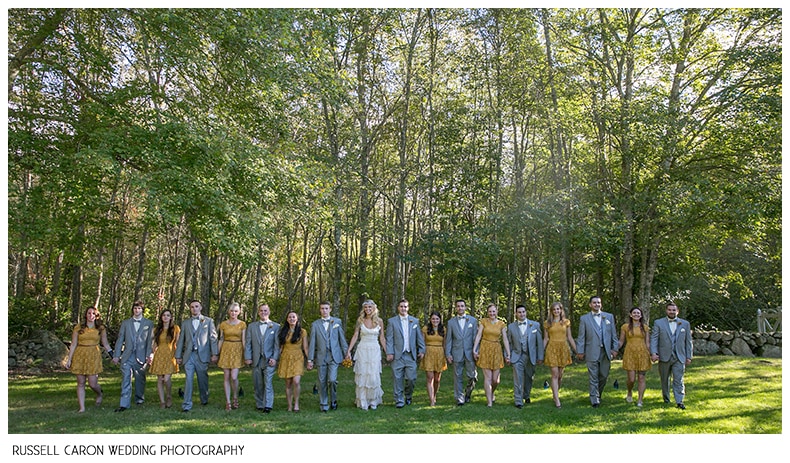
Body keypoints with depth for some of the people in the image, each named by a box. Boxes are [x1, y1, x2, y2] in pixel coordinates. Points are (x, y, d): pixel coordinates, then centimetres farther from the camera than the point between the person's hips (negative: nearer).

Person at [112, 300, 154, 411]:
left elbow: (150, 341, 3)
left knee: (140, 379, 9)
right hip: (127, 356, 1)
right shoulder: (125, 323, 11)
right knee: (125, 379, -6)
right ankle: (124, 404, -6)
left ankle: (139, 398, 29)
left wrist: (148, 356, -5)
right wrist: (116, 355, 2)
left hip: (141, 356, -1)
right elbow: (120, 340, 8)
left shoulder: (149, 323, 6)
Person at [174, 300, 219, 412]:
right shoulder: (185, 323, 14)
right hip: (189, 355, 1)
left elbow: (213, 338, 3)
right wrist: (178, 355, 7)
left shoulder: (208, 321, 8)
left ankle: (204, 400, 25)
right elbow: (181, 340, 13)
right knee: (188, 379, -7)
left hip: (202, 355, -1)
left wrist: (214, 353, -4)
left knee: (203, 379, 7)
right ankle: (187, 404, -6)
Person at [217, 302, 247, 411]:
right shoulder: (223, 324, 5)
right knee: (226, 377, 2)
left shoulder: (242, 324, 1)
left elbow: (243, 340, 2)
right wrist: (217, 353, 5)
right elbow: (220, 340, 9)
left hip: (237, 350, -2)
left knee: (234, 377, -10)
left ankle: (235, 398, 13)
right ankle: (228, 402, 10)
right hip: (226, 350, 2)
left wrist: (246, 354, -3)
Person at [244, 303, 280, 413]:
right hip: (256, 360, 3)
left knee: (268, 382, -12)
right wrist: (247, 357, -1)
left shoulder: (276, 326, 5)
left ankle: (268, 406, -12)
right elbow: (248, 343, 8)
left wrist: (275, 358, -8)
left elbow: (277, 344, 1)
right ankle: (259, 404, 16)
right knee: (257, 384, 6)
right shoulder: (252, 326, 12)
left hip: (269, 360, -3)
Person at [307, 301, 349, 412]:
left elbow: (342, 339, 8)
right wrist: (310, 359, 1)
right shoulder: (315, 324, 6)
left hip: (334, 356, -1)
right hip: (321, 357, 1)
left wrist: (346, 353, 4)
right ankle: (323, 405, 18)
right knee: (322, 382, 4)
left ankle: (333, 401, 11)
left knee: (332, 380, -12)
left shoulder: (337, 322, 7)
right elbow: (312, 343, 5)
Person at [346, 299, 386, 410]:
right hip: (362, 350, 0)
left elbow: (382, 338, 8)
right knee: (362, 376, 1)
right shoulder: (360, 320, 2)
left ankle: (373, 401, 16)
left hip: (375, 350, 0)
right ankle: (363, 402, 12)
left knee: (374, 376, -2)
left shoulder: (379, 321, 2)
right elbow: (355, 336, 2)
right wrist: (349, 350, -4)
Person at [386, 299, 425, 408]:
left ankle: (408, 395, 27)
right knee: (398, 379, -1)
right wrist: (389, 353, -8)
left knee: (411, 378, 1)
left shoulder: (415, 321, 11)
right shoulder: (392, 321, 4)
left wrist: (422, 350, 5)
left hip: (411, 355, 2)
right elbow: (389, 339, 0)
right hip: (397, 355, -2)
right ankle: (399, 400, 8)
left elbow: (419, 337, 12)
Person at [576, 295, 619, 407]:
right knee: (593, 377, 0)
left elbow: (614, 334, 10)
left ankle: (597, 394, 32)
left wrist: (615, 348, 3)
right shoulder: (584, 318, 3)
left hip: (606, 352, 2)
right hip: (592, 352, -2)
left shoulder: (609, 316, 9)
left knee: (604, 376, 10)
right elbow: (581, 337, 1)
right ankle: (595, 400, 7)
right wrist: (580, 351, -3)